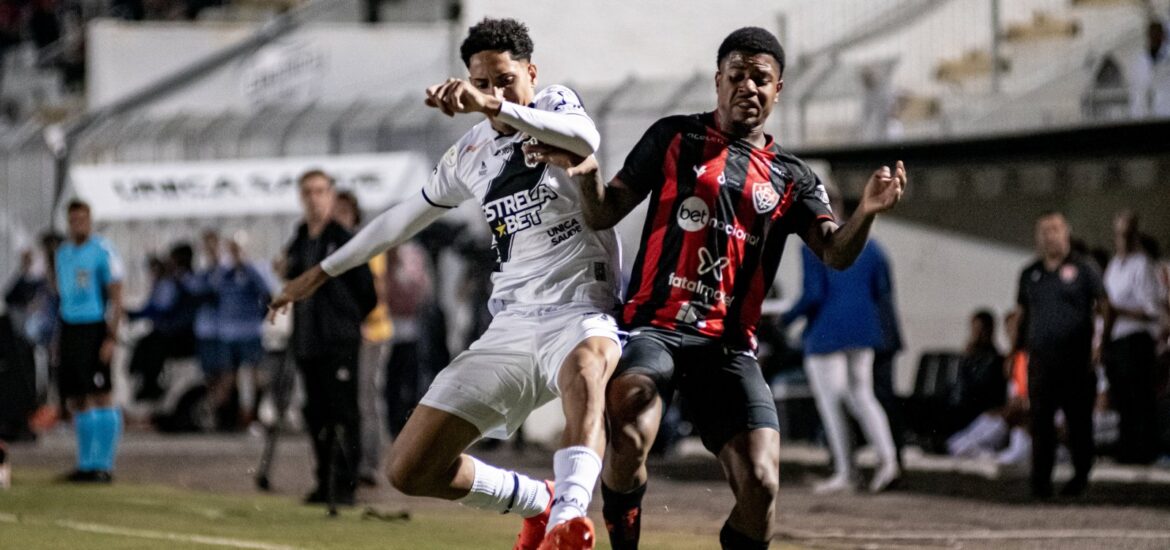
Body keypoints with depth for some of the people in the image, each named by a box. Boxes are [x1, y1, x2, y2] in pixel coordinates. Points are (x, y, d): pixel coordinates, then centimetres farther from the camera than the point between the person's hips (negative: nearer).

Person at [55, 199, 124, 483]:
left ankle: (104, 464, -6)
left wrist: (111, 338, -15)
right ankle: (86, 464, 14)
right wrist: (58, 339, 16)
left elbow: (116, 298, -8)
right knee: (75, 401, 7)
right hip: (69, 329, 7)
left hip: (93, 329, -7)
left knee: (101, 396, -8)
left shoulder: (103, 251, -6)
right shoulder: (63, 253, 15)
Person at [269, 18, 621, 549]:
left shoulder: (557, 105, -1)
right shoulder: (469, 153, 16)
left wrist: (493, 107, -41)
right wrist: (322, 271, 38)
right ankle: (539, 503, 21)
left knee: (587, 363, -45)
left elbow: (584, 138, -27)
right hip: (511, 326, 6)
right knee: (411, 469, -1)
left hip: (579, 311, -6)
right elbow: (406, 216, 31)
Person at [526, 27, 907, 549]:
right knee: (630, 437, -31)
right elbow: (604, 215, 9)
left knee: (760, 486, -13)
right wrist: (588, 175, -13)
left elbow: (835, 254, 1)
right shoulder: (675, 137, 10)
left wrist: (866, 212, -20)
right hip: (654, 325, -2)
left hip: (729, 345, 2)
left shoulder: (792, 179, 14)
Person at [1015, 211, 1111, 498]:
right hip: (1041, 360, 3)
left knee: (1079, 420, 3)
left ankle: (1081, 475, 17)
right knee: (1041, 422, -5)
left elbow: (1105, 309, 1)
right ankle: (1041, 480, -6)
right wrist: (1016, 350, 14)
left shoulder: (1082, 270, 3)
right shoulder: (1030, 274, 16)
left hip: (1076, 359, -3)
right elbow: (1022, 315, 22)